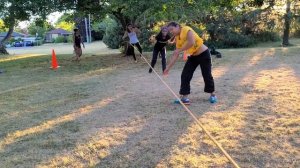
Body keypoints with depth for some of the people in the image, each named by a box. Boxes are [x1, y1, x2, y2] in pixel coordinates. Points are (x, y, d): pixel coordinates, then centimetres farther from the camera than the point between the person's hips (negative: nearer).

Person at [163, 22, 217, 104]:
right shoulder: (177, 39, 2)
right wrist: (168, 68, -1)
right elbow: (175, 55, 3)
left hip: (203, 54, -7)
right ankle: (184, 97, 1)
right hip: (193, 56, 7)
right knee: (185, 75, -3)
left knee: (207, 75, 1)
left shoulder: (187, 30, -19)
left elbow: (191, 42, -35)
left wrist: (179, 50, -28)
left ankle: (212, 95, 22)